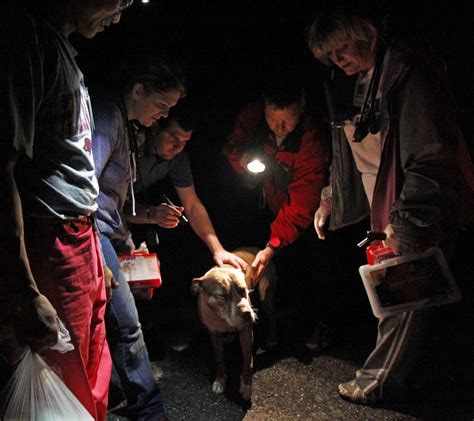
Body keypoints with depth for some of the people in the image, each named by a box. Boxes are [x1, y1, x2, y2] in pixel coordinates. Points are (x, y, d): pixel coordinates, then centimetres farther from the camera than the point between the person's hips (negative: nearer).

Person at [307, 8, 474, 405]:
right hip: (392, 212, 9)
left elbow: (431, 156, -24)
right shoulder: (367, 82, 12)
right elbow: (356, 153, 19)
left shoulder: (408, 72, -18)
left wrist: (404, 220, -27)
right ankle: (390, 378, 32)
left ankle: (379, 383, 22)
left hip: (422, 216, -9)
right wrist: (330, 200, 17)